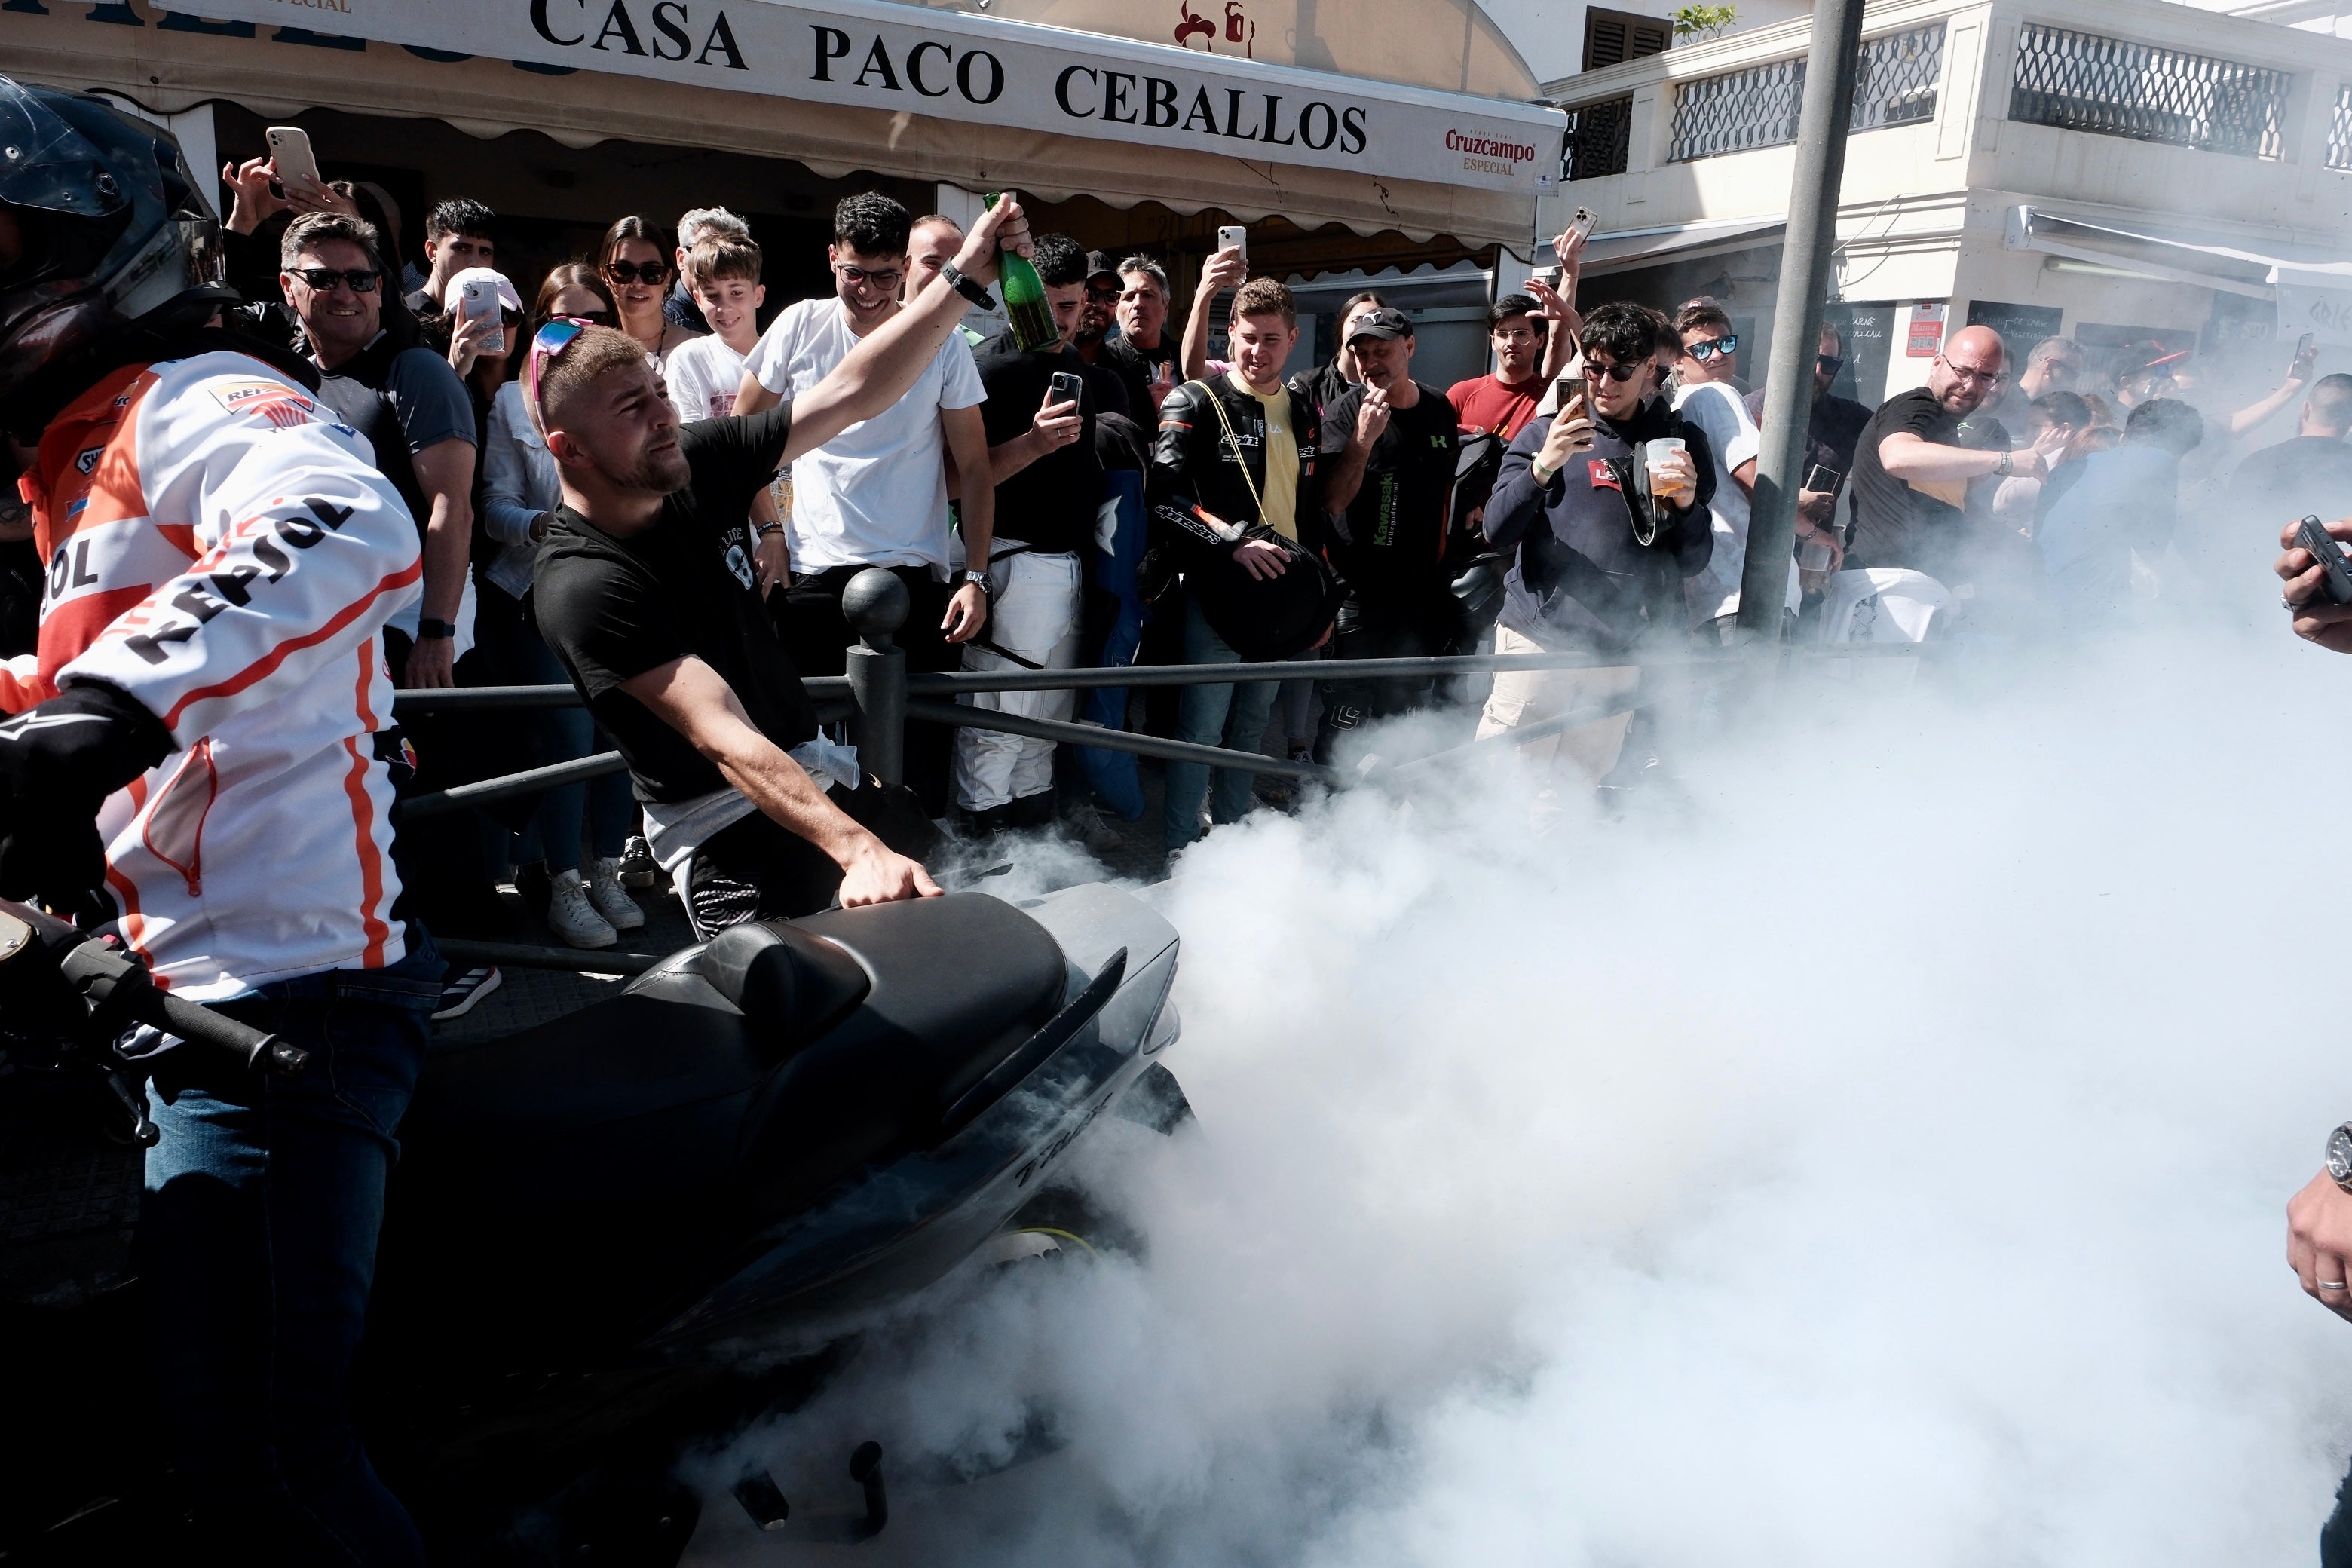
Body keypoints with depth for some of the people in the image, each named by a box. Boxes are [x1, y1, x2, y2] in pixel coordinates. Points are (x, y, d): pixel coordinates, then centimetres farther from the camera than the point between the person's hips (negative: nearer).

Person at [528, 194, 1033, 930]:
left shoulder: (698, 460, -4)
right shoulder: (582, 585, -23)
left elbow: (851, 394, -1)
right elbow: (725, 739, -32)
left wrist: (964, 276, -10)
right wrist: (857, 849, -42)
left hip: (820, 769, 7)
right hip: (727, 829, -7)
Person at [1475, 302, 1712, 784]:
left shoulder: (1681, 442, 12)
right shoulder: (1544, 432, 8)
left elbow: (1691, 563, 11)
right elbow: (1497, 532, -4)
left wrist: (1688, 505, -8)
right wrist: (1543, 466, -18)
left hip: (1623, 652, 2)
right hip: (1539, 637, -2)